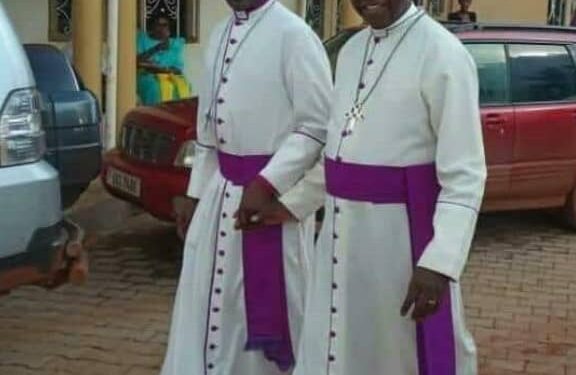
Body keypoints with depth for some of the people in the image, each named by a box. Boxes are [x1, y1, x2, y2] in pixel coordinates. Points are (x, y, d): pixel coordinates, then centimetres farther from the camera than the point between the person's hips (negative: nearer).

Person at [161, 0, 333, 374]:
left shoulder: (293, 35, -14)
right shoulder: (220, 35, 12)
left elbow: (318, 126, -17)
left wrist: (266, 184, -21)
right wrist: (195, 192, 16)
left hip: (273, 191, -8)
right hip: (220, 189, 8)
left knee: (273, 309, 4)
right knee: (210, 305, 14)